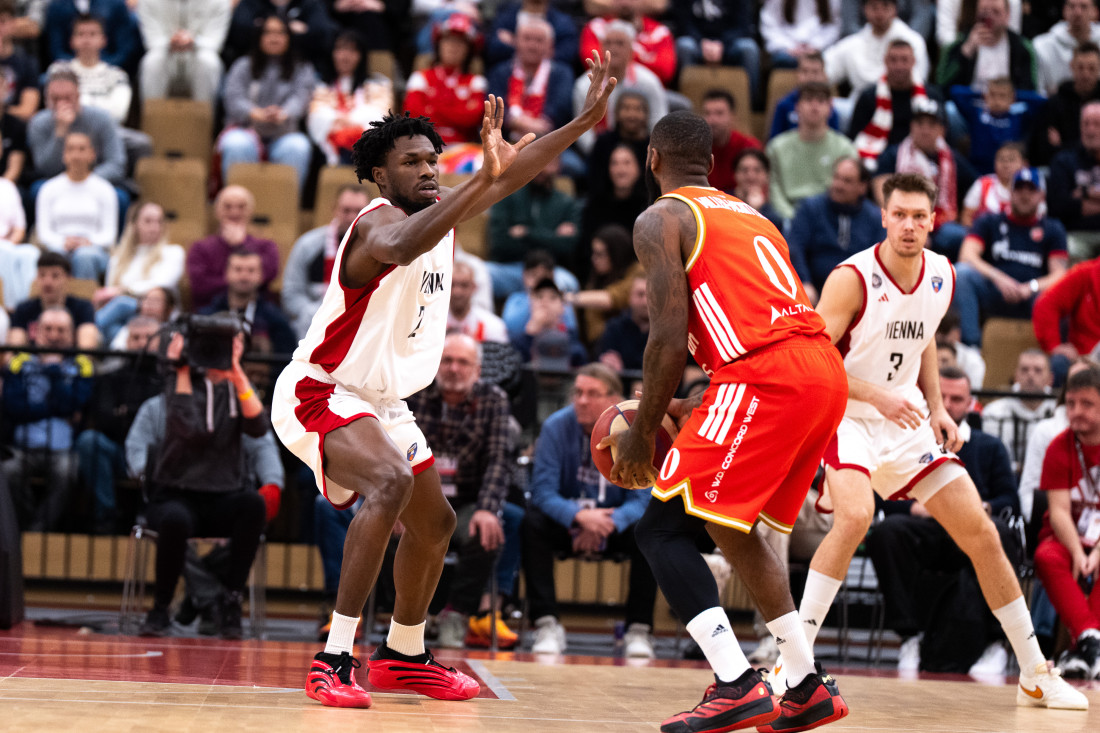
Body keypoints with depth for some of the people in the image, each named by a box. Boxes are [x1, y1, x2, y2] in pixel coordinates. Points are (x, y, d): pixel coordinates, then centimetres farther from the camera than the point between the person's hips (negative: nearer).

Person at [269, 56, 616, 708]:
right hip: (320, 393, -10)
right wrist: (485, 174, -58)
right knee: (392, 484, -34)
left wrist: (587, 119, 5)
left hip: (383, 403, 10)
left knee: (435, 523, 18)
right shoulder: (378, 222, -24)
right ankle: (335, 661, -34)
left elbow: (512, 177, 11)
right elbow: (402, 248, -49)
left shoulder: (438, 214, 3)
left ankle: (404, 656, 37)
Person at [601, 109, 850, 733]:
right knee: (735, 525, 25)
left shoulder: (661, 219, 6)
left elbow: (670, 337, -5)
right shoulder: (749, 215, 30)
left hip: (764, 378, -8)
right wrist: (695, 409, 33)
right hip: (826, 371, 8)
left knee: (664, 529, -3)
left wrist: (642, 433, 4)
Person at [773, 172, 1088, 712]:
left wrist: (937, 407, 7)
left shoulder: (942, 276, -1)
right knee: (855, 516, -33)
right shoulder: (853, 278, -19)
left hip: (908, 421, 6)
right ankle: (791, 661, -24)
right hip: (847, 418, -6)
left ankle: (1035, 674, 15)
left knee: (979, 531, 3)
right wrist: (878, 397, -31)